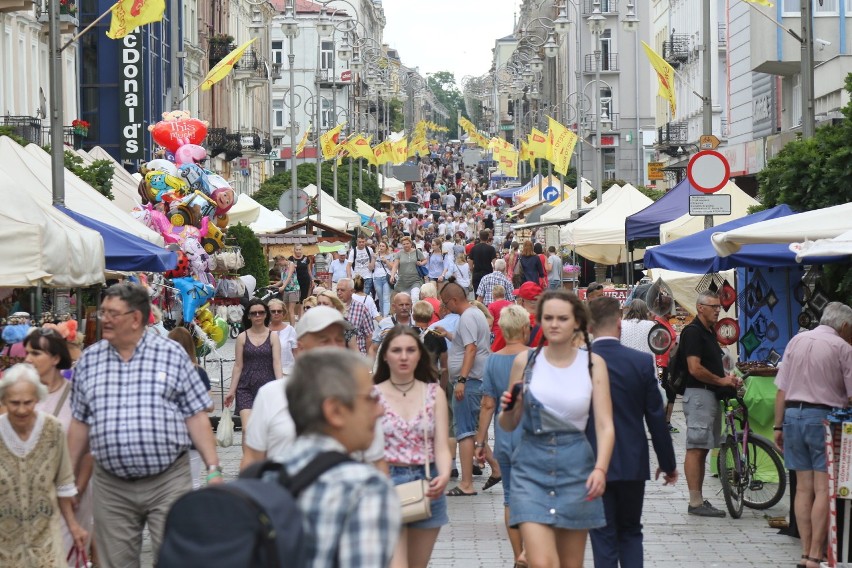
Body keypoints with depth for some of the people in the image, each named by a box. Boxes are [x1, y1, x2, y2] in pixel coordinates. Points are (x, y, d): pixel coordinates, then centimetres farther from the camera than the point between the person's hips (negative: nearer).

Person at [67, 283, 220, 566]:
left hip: (169, 480, -3)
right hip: (111, 487, 3)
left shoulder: (172, 354, 1)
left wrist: (214, 469, -5)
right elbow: (80, 423, 14)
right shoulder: (89, 360, 8)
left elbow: (196, 417, 1)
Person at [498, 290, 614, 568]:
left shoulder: (592, 363, 2)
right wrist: (508, 410, -12)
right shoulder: (525, 361, 3)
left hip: (575, 465, 1)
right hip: (531, 466, -1)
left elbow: (605, 425, -3)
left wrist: (600, 469, -19)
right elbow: (508, 425, 11)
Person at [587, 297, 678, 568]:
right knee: (631, 532, 17)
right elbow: (656, 418, -2)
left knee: (604, 538, 6)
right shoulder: (642, 361, -6)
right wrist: (668, 463, 9)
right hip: (633, 464, 1)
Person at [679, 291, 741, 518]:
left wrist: (729, 379, 11)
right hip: (698, 394, -10)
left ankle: (699, 500, 13)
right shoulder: (693, 332, -12)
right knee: (696, 448, -10)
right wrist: (722, 380, -10)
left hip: (711, 394, 10)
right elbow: (695, 369, -19)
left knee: (702, 448, 10)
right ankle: (696, 503, -11)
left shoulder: (709, 333, 19)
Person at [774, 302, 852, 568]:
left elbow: (781, 389, 8)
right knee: (824, 490, -3)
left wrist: (778, 426, 12)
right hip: (824, 417, -5)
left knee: (803, 488, 10)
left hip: (793, 414, 5)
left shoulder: (796, 341, 9)